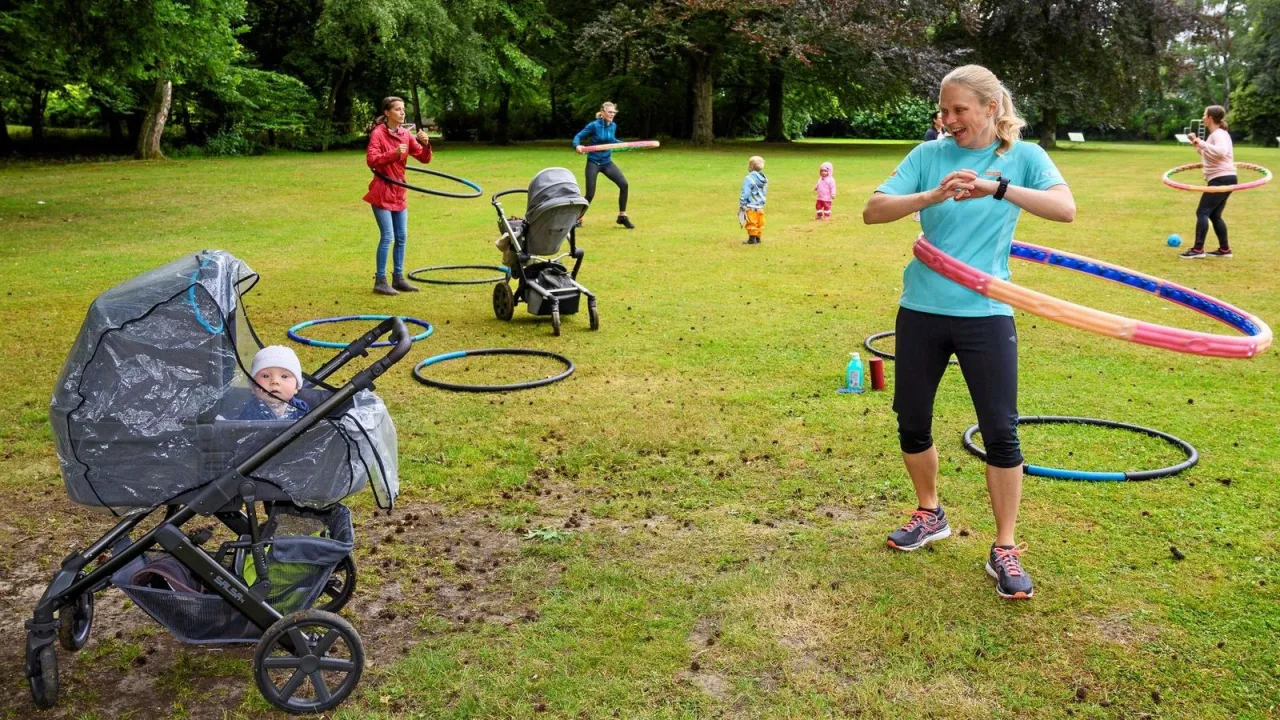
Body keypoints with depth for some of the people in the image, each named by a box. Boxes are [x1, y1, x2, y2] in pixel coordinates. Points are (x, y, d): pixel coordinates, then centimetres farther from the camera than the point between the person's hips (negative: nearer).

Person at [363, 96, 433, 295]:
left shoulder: (406, 134, 8)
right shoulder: (378, 134, -10)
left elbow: (424, 159, 5)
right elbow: (371, 160, -21)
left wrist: (425, 144, -14)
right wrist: (394, 154, -33)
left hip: (399, 192, 7)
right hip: (382, 192, -7)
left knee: (402, 237, 8)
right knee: (387, 236, -10)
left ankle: (398, 278, 17)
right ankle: (380, 281, -4)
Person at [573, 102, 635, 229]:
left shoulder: (613, 126, 2)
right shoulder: (594, 125, -14)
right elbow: (578, 137, -12)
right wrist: (577, 146, -32)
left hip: (607, 162, 5)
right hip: (593, 163, -5)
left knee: (623, 184, -11)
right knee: (590, 194, -6)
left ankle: (622, 216, 2)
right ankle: (578, 219, 16)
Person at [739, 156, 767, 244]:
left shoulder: (749, 179, -18)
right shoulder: (764, 179, 6)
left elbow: (745, 193, -17)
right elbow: (764, 193, 14)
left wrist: (741, 204, -9)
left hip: (750, 207, -7)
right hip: (760, 206, 7)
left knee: (751, 223, -1)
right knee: (759, 223, 13)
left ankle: (752, 239, 0)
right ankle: (757, 238, 20)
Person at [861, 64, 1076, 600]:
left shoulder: (1023, 156, -1)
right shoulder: (929, 155, 1)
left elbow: (1065, 208, -18)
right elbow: (873, 211, -9)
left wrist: (997, 187, -31)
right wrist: (932, 196, -25)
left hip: (985, 314, -2)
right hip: (921, 310, 2)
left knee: (1001, 430, -2)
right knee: (911, 420, 11)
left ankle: (1005, 549, 12)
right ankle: (930, 515, 35)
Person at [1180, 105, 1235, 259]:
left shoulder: (1219, 134, -13)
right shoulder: (1216, 134, 19)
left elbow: (1221, 152, -32)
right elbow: (1210, 155, 30)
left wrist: (1202, 143, -26)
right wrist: (1198, 145, 21)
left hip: (1222, 179, -11)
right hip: (1223, 179, 11)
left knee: (1202, 212, -12)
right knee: (1214, 215, 13)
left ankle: (1198, 250, -15)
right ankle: (1224, 249, 16)